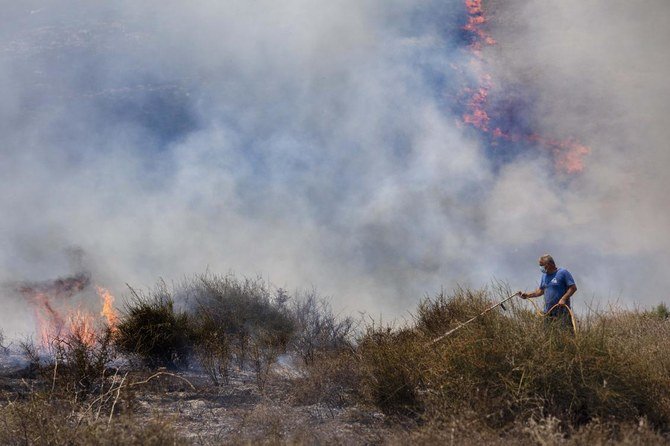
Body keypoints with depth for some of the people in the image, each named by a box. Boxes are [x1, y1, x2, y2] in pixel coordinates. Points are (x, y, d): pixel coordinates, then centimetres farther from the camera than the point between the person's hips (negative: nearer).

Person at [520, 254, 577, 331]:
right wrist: (527, 295, 13)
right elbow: (541, 291, 25)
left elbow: (573, 288, -9)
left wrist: (563, 299, -19)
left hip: (562, 312, -7)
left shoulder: (563, 273, -6)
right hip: (548, 312, 7)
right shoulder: (545, 275, 16)